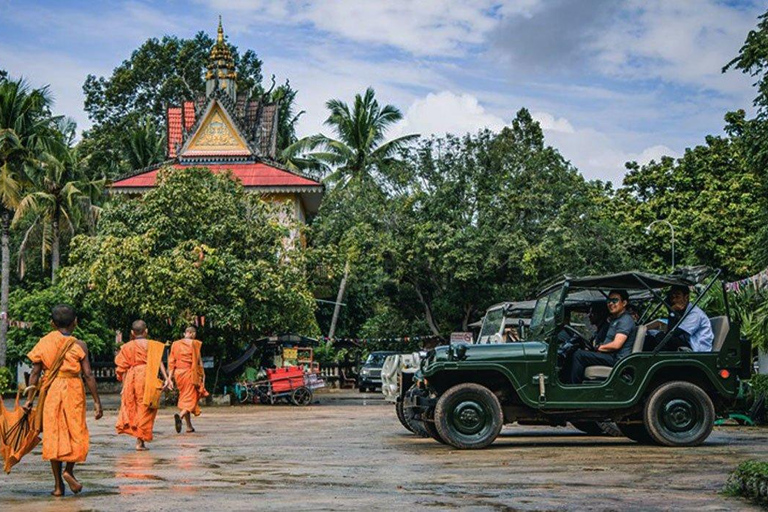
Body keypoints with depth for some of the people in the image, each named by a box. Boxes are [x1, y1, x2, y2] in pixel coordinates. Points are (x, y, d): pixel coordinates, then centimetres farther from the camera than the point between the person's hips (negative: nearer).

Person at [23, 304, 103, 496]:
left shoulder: (44, 343, 3)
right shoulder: (79, 345, -4)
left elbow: (35, 373, 1)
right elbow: (88, 375, -6)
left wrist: (29, 399, 6)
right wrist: (96, 401, -2)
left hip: (50, 392, 2)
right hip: (73, 391, -2)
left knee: (53, 435, 7)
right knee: (75, 433, 13)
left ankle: (58, 484, 9)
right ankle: (68, 470, -7)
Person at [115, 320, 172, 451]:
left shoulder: (127, 347, 9)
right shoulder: (153, 345, 3)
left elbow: (123, 368, 7)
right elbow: (159, 362, -8)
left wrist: (124, 385, 15)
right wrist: (166, 378, -13)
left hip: (131, 378, 2)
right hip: (148, 378, -2)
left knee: (129, 406, 14)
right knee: (145, 408, 2)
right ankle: (140, 441, 1)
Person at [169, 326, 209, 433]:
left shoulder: (175, 344, 9)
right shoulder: (194, 344, -4)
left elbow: (171, 361, 7)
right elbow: (198, 361, -6)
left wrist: (170, 375, 9)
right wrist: (202, 375, -1)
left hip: (178, 373, 5)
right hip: (190, 373, -5)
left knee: (184, 397, 15)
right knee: (190, 398, -4)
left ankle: (189, 426, 16)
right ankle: (180, 415, -34)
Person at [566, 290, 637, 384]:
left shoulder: (625, 320, -11)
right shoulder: (615, 319, 22)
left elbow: (616, 345, -21)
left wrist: (599, 347, -8)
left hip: (617, 359, -11)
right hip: (611, 356, 11)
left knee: (579, 355, -22)